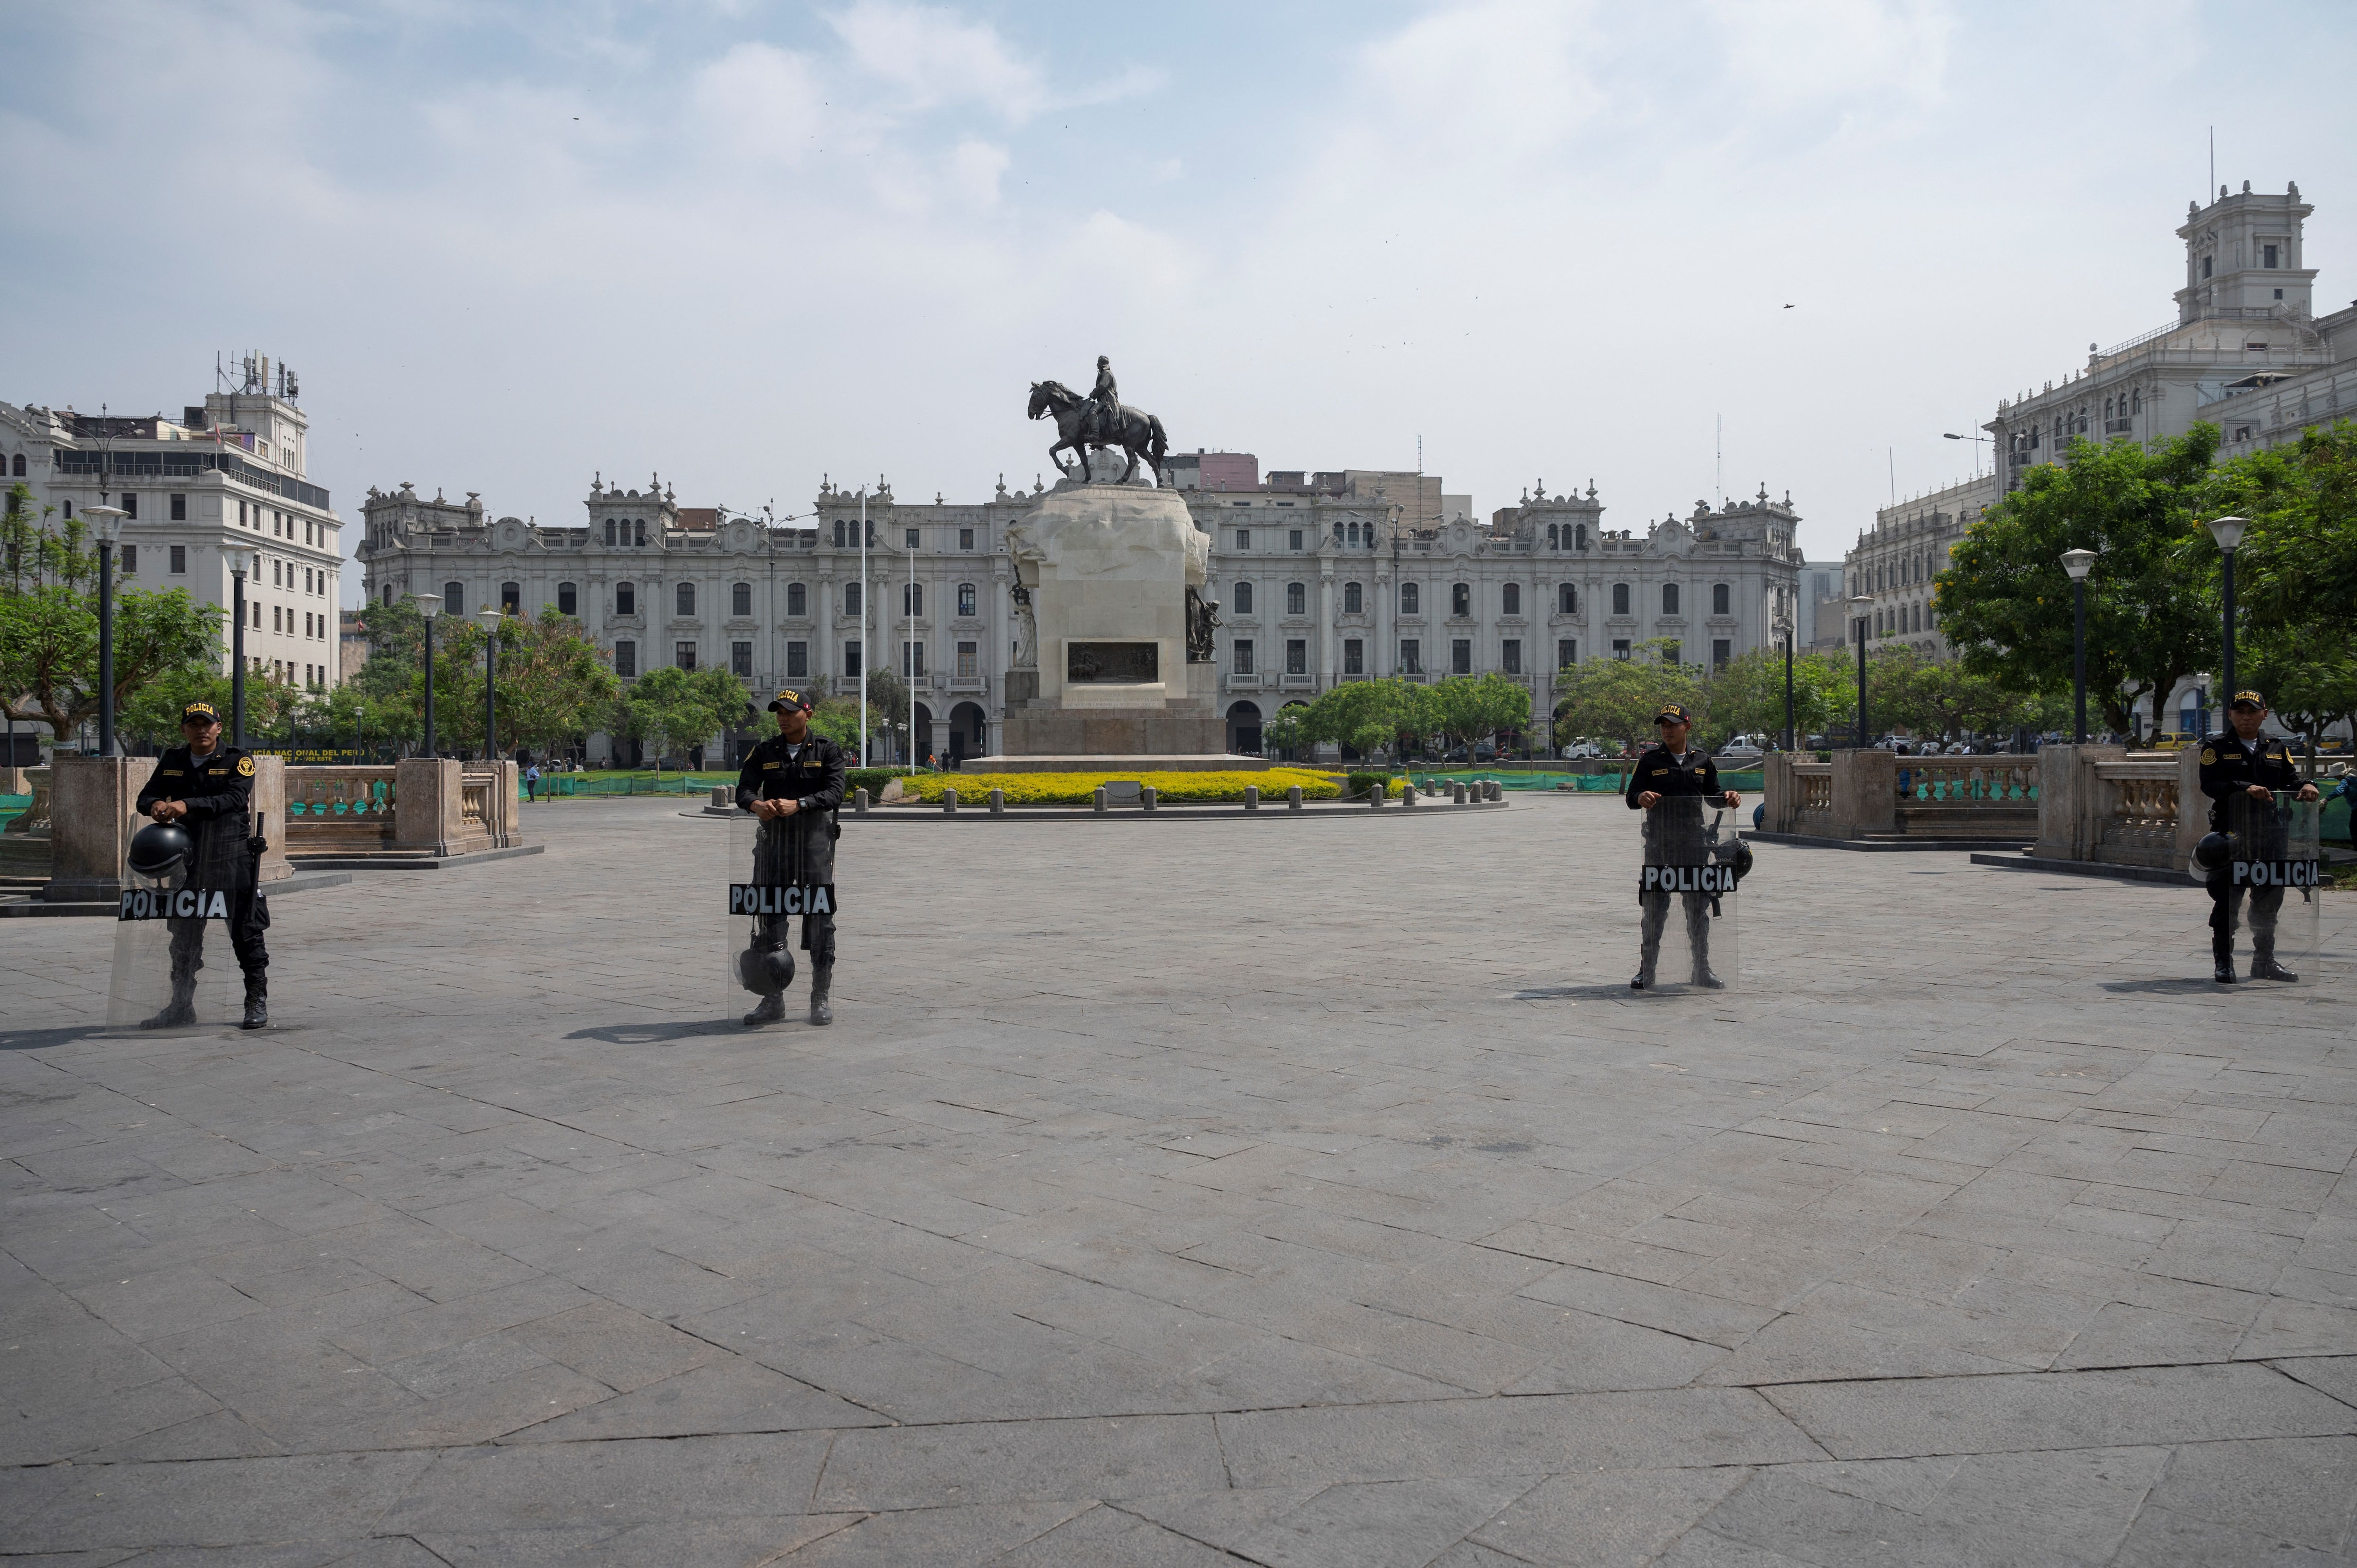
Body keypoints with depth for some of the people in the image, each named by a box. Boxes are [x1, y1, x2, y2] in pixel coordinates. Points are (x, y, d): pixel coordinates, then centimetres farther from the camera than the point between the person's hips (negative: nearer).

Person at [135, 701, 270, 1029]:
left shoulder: (237, 761, -2)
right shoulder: (172, 762, 13)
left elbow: (234, 799, -17)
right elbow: (146, 796, 8)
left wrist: (187, 805, -30)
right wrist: (156, 805, -17)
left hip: (234, 857, -5)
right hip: (189, 857, 5)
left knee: (245, 933, 0)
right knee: (184, 934, 11)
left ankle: (257, 1002, 9)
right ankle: (182, 1006, 21)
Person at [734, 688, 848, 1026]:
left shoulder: (827, 751, 3)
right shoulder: (764, 752, 11)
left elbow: (835, 792, -10)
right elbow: (744, 789, 0)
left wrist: (798, 804, -27)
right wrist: (757, 804, -25)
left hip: (816, 837, -3)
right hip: (774, 837, 3)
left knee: (820, 916, -3)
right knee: (771, 915, 4)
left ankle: (822, 999, 6)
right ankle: (773, 1000, 13)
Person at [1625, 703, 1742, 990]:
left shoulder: (1702, 760, 10)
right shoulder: (1650, 761, 2)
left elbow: (1711, 794, 16)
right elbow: (1631, 798, -1)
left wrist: (1727, 797, -5)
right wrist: (1641, 798, -24)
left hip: (1694, 843, 3)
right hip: (1659, 843, -2)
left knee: (1699, 907, 8)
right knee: (1655, 909, 0)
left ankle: (1702, 970, 20)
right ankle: (1647, 971, 9)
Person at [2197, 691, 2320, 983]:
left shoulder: (2278, 748, 15)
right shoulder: (2216, 748, 0)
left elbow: (2290, 782, 10)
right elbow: (2209, 784, -12)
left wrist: (2306, 787, -12)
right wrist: (2245, 789, -26)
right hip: (2230, 834, -4)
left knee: (2269, 900, 11)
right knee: (2227, 901, 0)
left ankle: (2264, 961, 23)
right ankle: (2223, 963, 7)